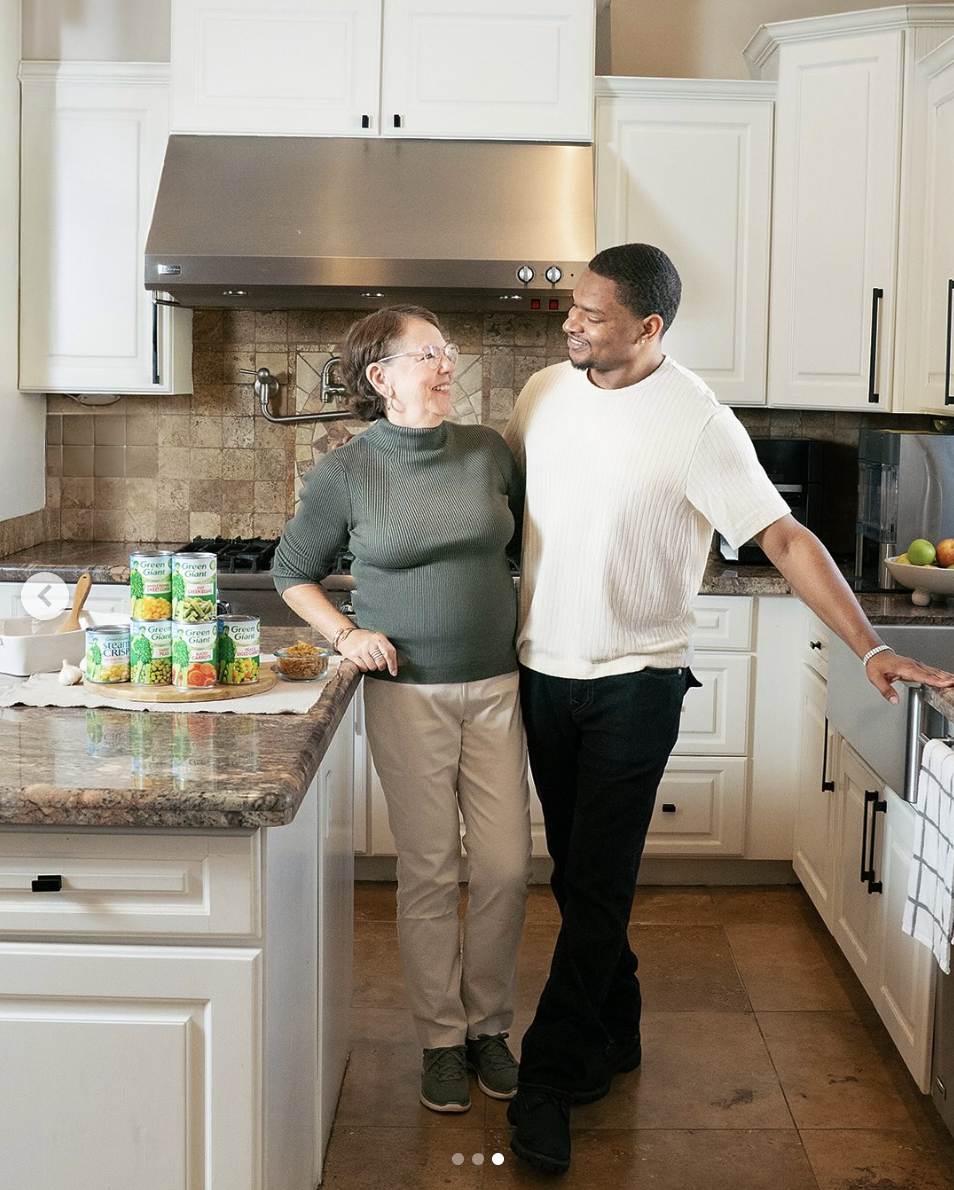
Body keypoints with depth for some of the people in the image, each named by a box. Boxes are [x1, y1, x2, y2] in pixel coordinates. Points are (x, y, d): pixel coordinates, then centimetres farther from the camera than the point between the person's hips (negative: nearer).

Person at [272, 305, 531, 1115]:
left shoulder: (488, 452, 1)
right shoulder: (346, 473, -6)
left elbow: (531, 538, 17)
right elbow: (293, 572, 7)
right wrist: (344, 636, -8)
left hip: (496, 685, 3)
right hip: (408, 692, -3)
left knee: (506, 867, 5)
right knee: (430, 873, 4)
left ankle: (490, 1025, 25)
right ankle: (442, 1039, 21)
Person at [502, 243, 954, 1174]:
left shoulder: (697, 423, -14)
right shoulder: (545, 391, 2)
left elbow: (783, 537, -16)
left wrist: (869, 646, -23)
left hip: (632, 682, -5)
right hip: (542, 672, 5)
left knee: (596, 886, -4)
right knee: (575, 876, 14)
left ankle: (547, 1080, 9)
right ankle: (612, 1038, 32)